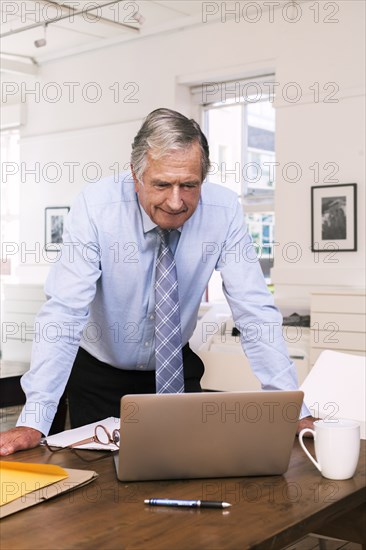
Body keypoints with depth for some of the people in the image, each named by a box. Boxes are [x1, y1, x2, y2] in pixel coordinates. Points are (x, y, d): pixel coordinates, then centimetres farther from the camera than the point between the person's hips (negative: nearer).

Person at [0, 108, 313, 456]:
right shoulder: (96, 206, -25)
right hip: (98, 373, -1)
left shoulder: (223, 210, -19)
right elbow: (65, 312, -28)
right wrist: (33, 423, -36)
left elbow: (255, 313, -19)